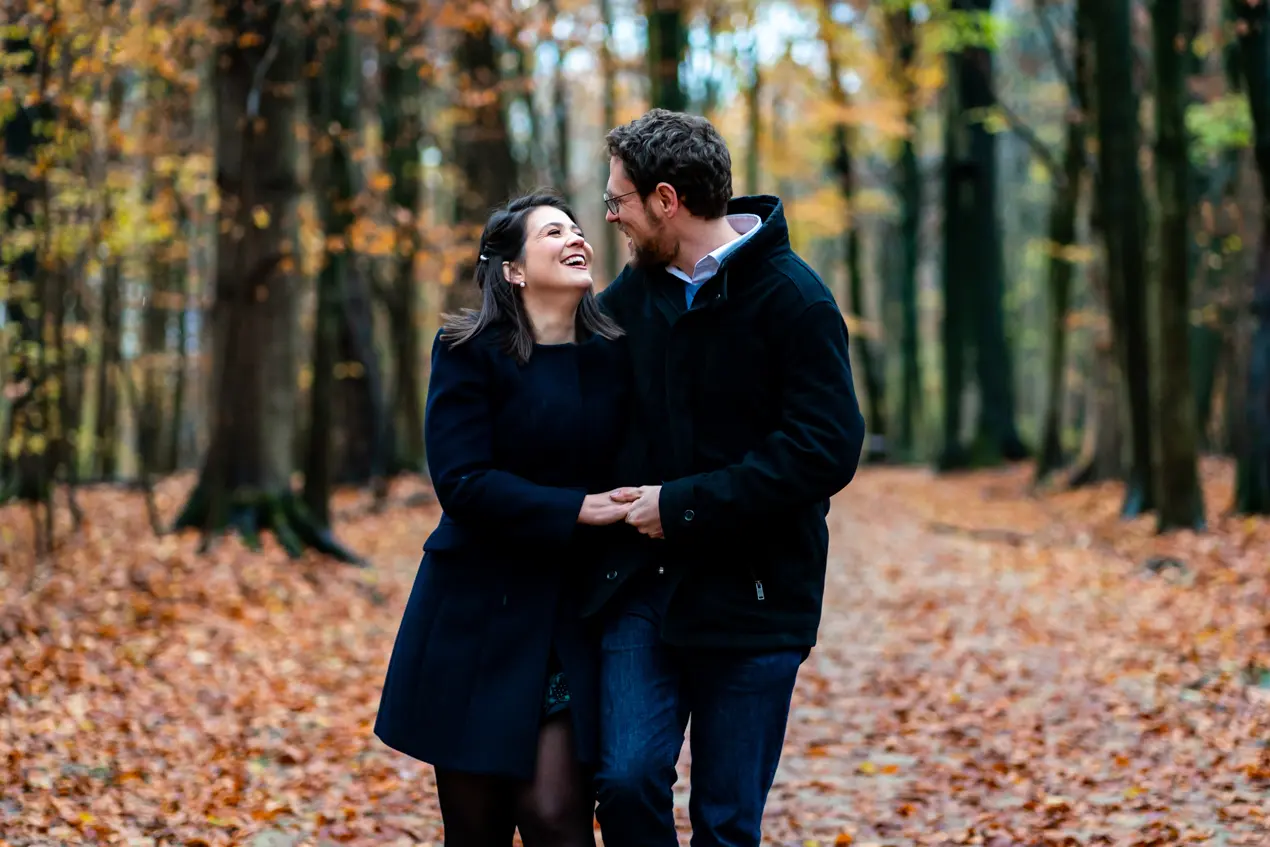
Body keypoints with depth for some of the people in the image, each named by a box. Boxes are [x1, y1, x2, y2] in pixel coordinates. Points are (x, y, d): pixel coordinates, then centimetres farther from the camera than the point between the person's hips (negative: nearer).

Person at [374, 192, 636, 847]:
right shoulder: (469, 351, -4)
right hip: (479, 613, -2)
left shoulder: (614, 356, 6)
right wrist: (574, 510, -18)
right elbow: (461, 481, -13)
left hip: (576, 614, 2)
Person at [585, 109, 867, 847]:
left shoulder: (792, 299, -10)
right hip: (641, 588, 4)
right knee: (627, 779, -8)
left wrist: (684, 505, -17)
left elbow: (828, 451, -18)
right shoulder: (631, 295, 8)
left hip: (751, 600, -4)